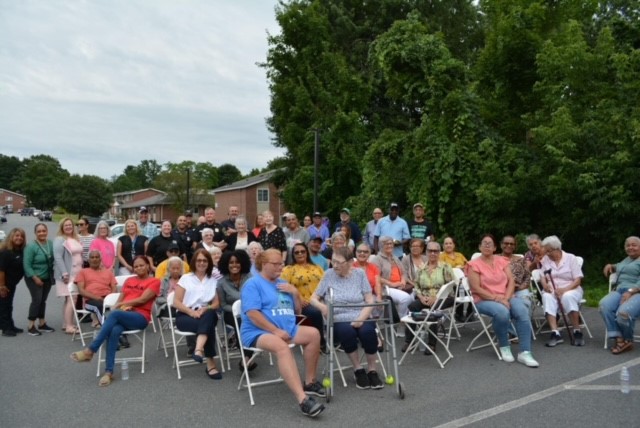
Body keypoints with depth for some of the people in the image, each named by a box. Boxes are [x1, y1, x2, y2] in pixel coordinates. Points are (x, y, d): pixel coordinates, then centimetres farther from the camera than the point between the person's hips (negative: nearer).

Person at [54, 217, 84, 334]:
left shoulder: (75, 239, 16)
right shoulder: (60, 240, -10)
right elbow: (58, 258, -17)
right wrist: (64, 273, -23)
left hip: (77, 274, 8)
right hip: (67, 274, -8)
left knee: (69, 299, 13)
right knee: (71, 299, -13)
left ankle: (66, 323, 20)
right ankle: (69, 326, -11)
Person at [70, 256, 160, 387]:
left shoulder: (154, 281, 6)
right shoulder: (129, 280, 25)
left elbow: (142, 299, -5)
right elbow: (119, 300, 18)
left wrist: (122, 304, -2)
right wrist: (123, 306, -5)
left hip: (140, 317, -4)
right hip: (123, 314, 4)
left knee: (114, 314, -36)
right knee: (114, 331, -33)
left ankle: (90, 351, -34)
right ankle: (109, 372, -35)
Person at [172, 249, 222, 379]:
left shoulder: (213, 281, 16)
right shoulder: (185, 278, 9)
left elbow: (216, 304, 9)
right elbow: (176, 302, 1)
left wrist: (204, 309, -14)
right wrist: (191, 311, -17)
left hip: (205, 315, 2)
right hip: (185, 316, -2)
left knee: (210, 315, -38)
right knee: (208, 326, -35)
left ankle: (199, 350, -54)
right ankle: (210, 364, -40)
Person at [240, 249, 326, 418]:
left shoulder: (283, 284, 19)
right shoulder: (253, 284, -4)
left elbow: (297, 311, 20)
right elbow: (252, 314, -15)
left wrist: (295, 293, 1)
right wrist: (276, 330, -20)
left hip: (287, 329, 8)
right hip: (258, 332, -7)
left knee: (313, 333, -14)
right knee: (282, 347, -37)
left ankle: (309, 382, -3)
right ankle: (302, 399, -48)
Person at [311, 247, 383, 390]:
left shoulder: (360, 273, 4)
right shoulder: (329, 275, 3)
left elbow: (370, 301, 1)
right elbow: (313, 298, 5)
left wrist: (361, 318, -16)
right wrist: (321, 306, -19)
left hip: (361, 319, 1)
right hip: (339, 320, 0)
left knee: (367, 331, -32)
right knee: (347, 331, -34)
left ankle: (372, 371, -9)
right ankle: (358, 370, -11)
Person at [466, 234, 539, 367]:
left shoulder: (502, 261, 11)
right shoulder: (474, 265, -2)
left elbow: (511, 281, 4)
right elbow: (476, 288, -11)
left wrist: (506, 298, -14)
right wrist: (497, 299, -19)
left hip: (506, 298, 4)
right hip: (484, 300, -4)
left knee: (522, 311, -27)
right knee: (502, 312, -36)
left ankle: (525, 352, -25)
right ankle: (504, 347, -10)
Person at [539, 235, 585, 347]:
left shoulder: (571, 258, 1)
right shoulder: (545, 259, 10)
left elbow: (577, 280, -6)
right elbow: (542, 277, 7)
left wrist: (565, 289, -22)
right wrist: (545, 285, -17)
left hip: (570, 289, -2)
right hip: (551, 290, 2)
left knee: (568, 297, -39)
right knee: (547, 297, -35)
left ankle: (577, 332, -25)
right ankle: (555, 333, -41)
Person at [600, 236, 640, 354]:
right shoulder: (626, 260, 30)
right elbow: (619, 267, 52)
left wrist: (630, 292, -23)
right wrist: (610, 266, 30)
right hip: (619, 290, 6)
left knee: (623, 312, -36)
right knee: (604, 305, -29)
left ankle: (627, 340, -9)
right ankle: (619, 339, -28)